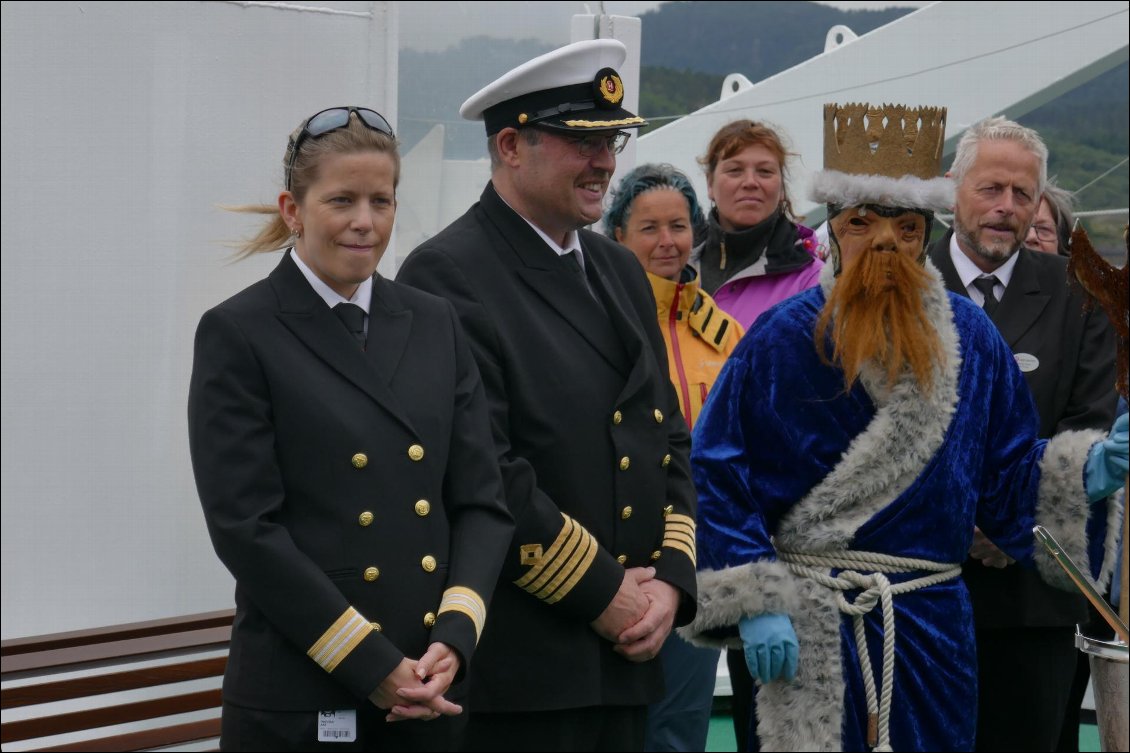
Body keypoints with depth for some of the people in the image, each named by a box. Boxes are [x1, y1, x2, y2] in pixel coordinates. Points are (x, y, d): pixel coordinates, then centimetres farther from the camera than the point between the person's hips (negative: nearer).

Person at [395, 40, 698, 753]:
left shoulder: (622, 272, 16)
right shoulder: (448, 276, -10)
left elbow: (669, 439, 17)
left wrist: (671, 579, 2)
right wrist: (601, 592, -13)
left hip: (626, 656, 7)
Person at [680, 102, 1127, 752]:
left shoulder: (969, 338, 6)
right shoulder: (782, 339, -5)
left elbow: (1010, 477, 9)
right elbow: (717, 478, -8)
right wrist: (754, 606, -15)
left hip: (933, 628, 3)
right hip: (809, 636, -3)